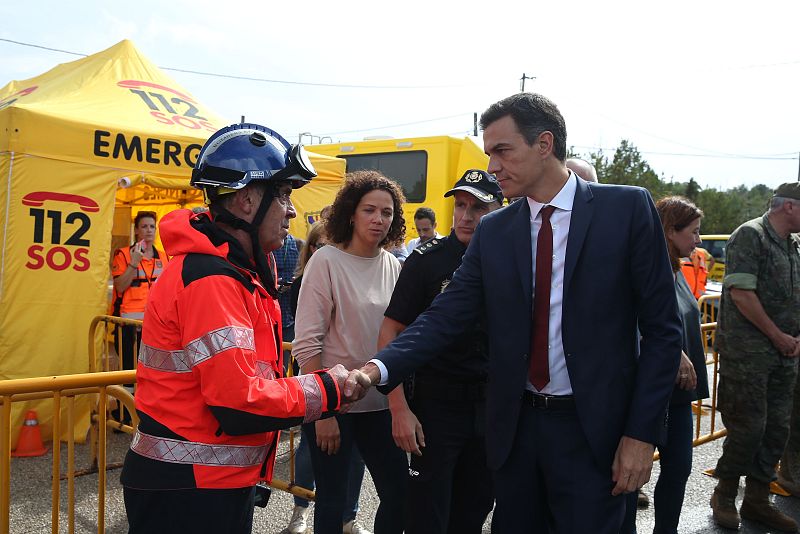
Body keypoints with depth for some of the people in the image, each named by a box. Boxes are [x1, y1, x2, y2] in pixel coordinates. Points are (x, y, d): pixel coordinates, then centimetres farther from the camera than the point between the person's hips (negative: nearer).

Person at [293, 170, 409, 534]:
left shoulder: (393, 267, 4)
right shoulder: (327, 261, -11)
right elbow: (307, 342, -13)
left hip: (379, 403, 5)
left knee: (399, 493, 10)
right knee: (332, 497, 8)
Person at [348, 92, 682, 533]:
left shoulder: (627, 208, -6)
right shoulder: (492, 231, 4)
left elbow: (661, 327, -5)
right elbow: (447, 315, -2)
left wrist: (642, 433, -9)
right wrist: (380, 368, -18)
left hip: (593, 430, -3)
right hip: (515, 426, 4)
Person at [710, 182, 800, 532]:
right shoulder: (750, 235, -10)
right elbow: (741, 294, -18)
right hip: (747, 354, -8)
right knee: (748, 427, -4)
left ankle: (757, 500, 22)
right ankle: (724, 496, 14)